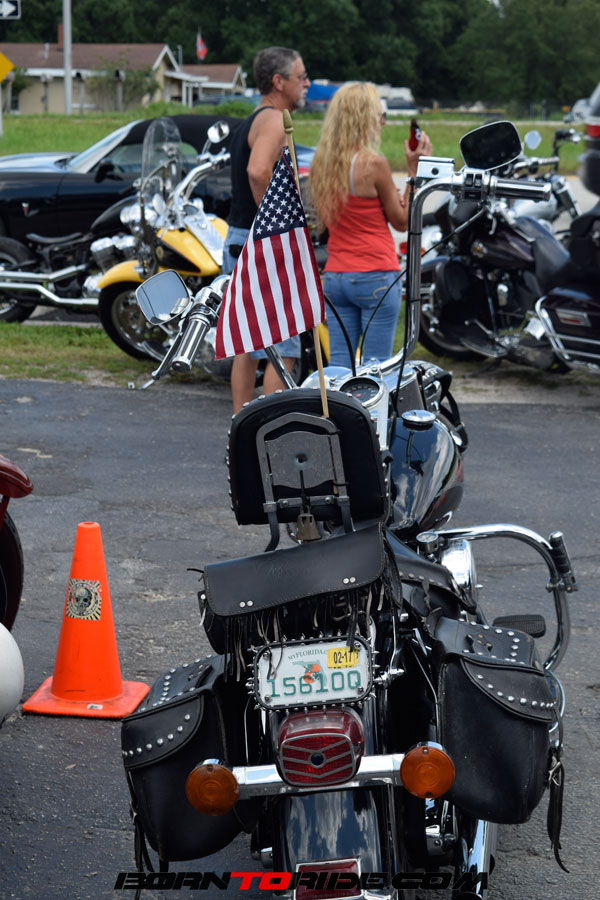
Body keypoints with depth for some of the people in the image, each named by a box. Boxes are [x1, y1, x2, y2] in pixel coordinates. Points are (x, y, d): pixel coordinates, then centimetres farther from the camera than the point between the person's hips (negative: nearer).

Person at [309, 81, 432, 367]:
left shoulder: (321, 163, 7)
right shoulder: (373, 163, -13)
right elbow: (402, 221, -4)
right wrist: (414, 169, -1)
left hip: (334, 277, 7)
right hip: (375, 278, -6)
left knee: (338, 365, 6)